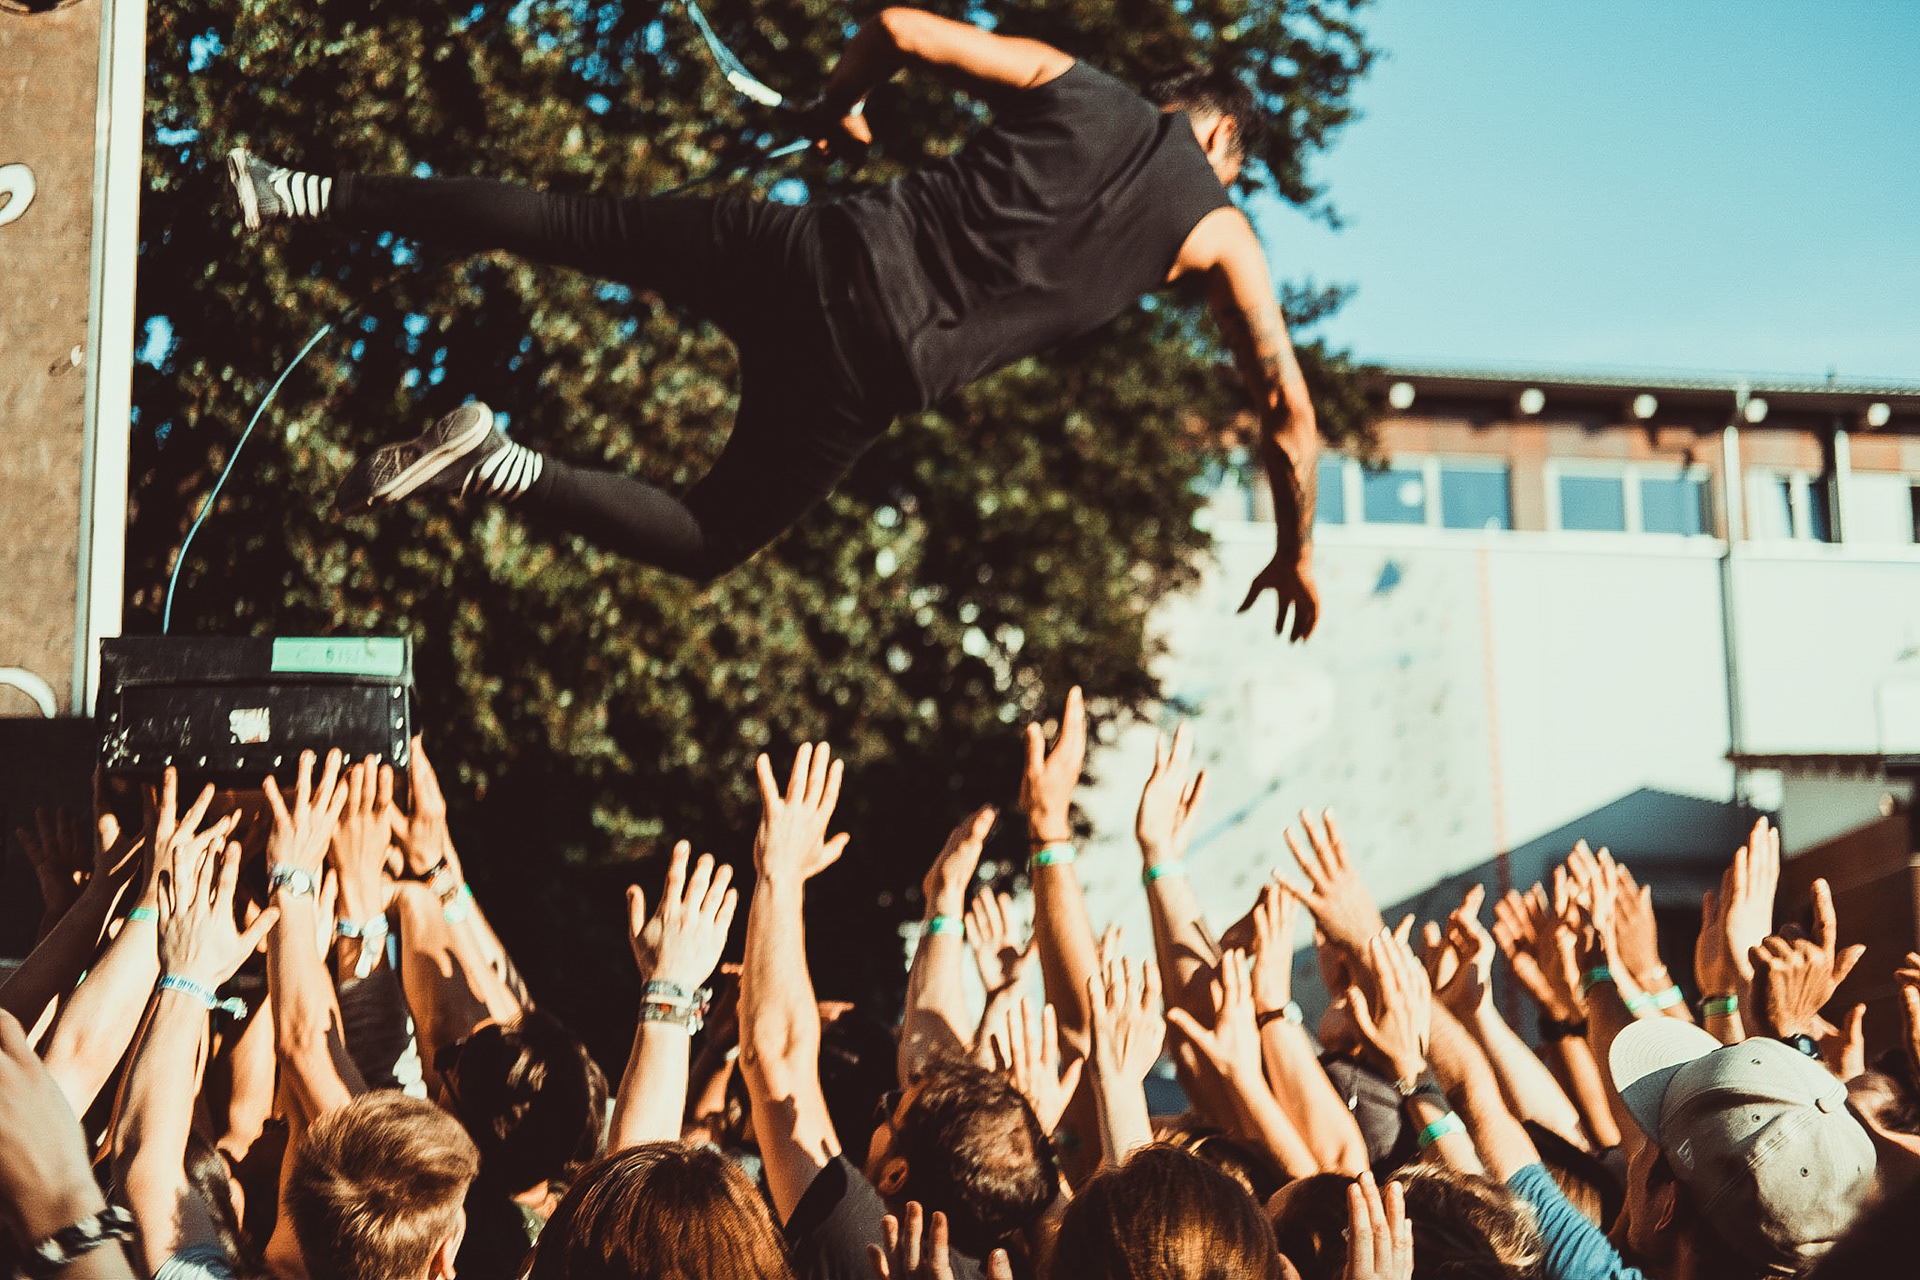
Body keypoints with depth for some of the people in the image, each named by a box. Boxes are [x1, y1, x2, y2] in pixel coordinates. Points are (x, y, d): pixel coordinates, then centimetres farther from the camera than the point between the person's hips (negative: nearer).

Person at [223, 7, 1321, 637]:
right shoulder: (1220, 234, 11)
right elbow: (1287, 407, 11)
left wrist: (837, 107, 31)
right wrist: (1297, 551, 25)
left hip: (819, 252, 2)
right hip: (873, 374, -2)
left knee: (563, 222, 15)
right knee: (710, 544, 13)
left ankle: (305, 193, 8)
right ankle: (503, 469, -13)